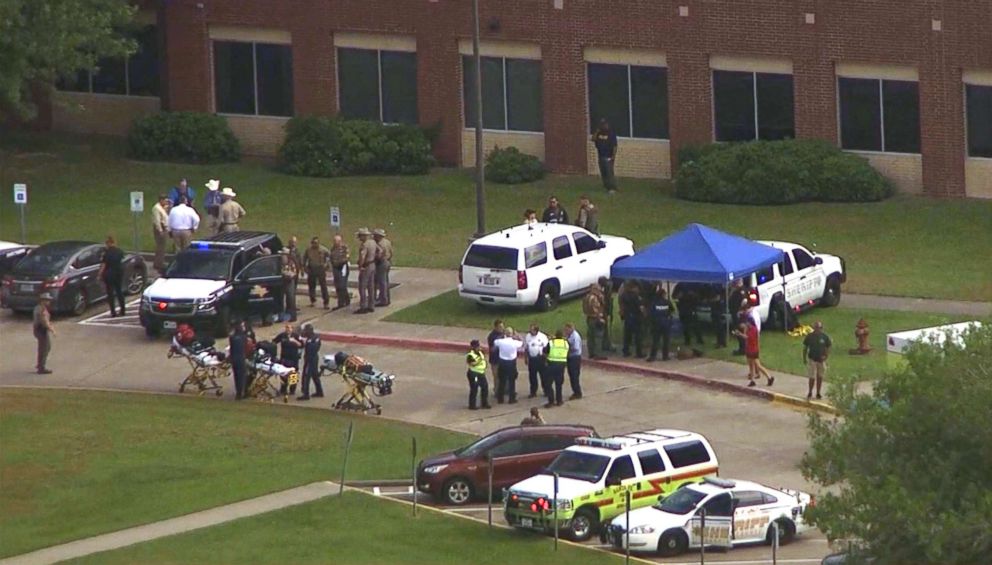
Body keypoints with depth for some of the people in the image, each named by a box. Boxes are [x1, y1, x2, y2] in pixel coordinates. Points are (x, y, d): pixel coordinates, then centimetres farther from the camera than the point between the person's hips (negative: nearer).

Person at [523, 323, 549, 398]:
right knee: (532, 376, 7)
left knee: (543, 375, 2)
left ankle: (546, 391, 13)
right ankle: (533, 392, 17)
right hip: (531, 358, 3)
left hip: (540, 358, -3)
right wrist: (525, 358, 11)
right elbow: (526, 348, 11)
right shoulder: (527, 336, 3)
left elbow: (546, 348, -3)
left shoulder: (542, 336, -7)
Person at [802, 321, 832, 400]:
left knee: (820, 377, 10)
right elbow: (805, 348, 3)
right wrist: (804, 359, 0)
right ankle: (810, 393, 12)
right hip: (812, 360, -1)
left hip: (821, 360, 1)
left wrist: (825, 356, -14)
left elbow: (828, 348, 2)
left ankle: (818, 393, 21)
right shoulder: (809, 337, -5)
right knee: (812, 378, -4)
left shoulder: (825, 337, -4)